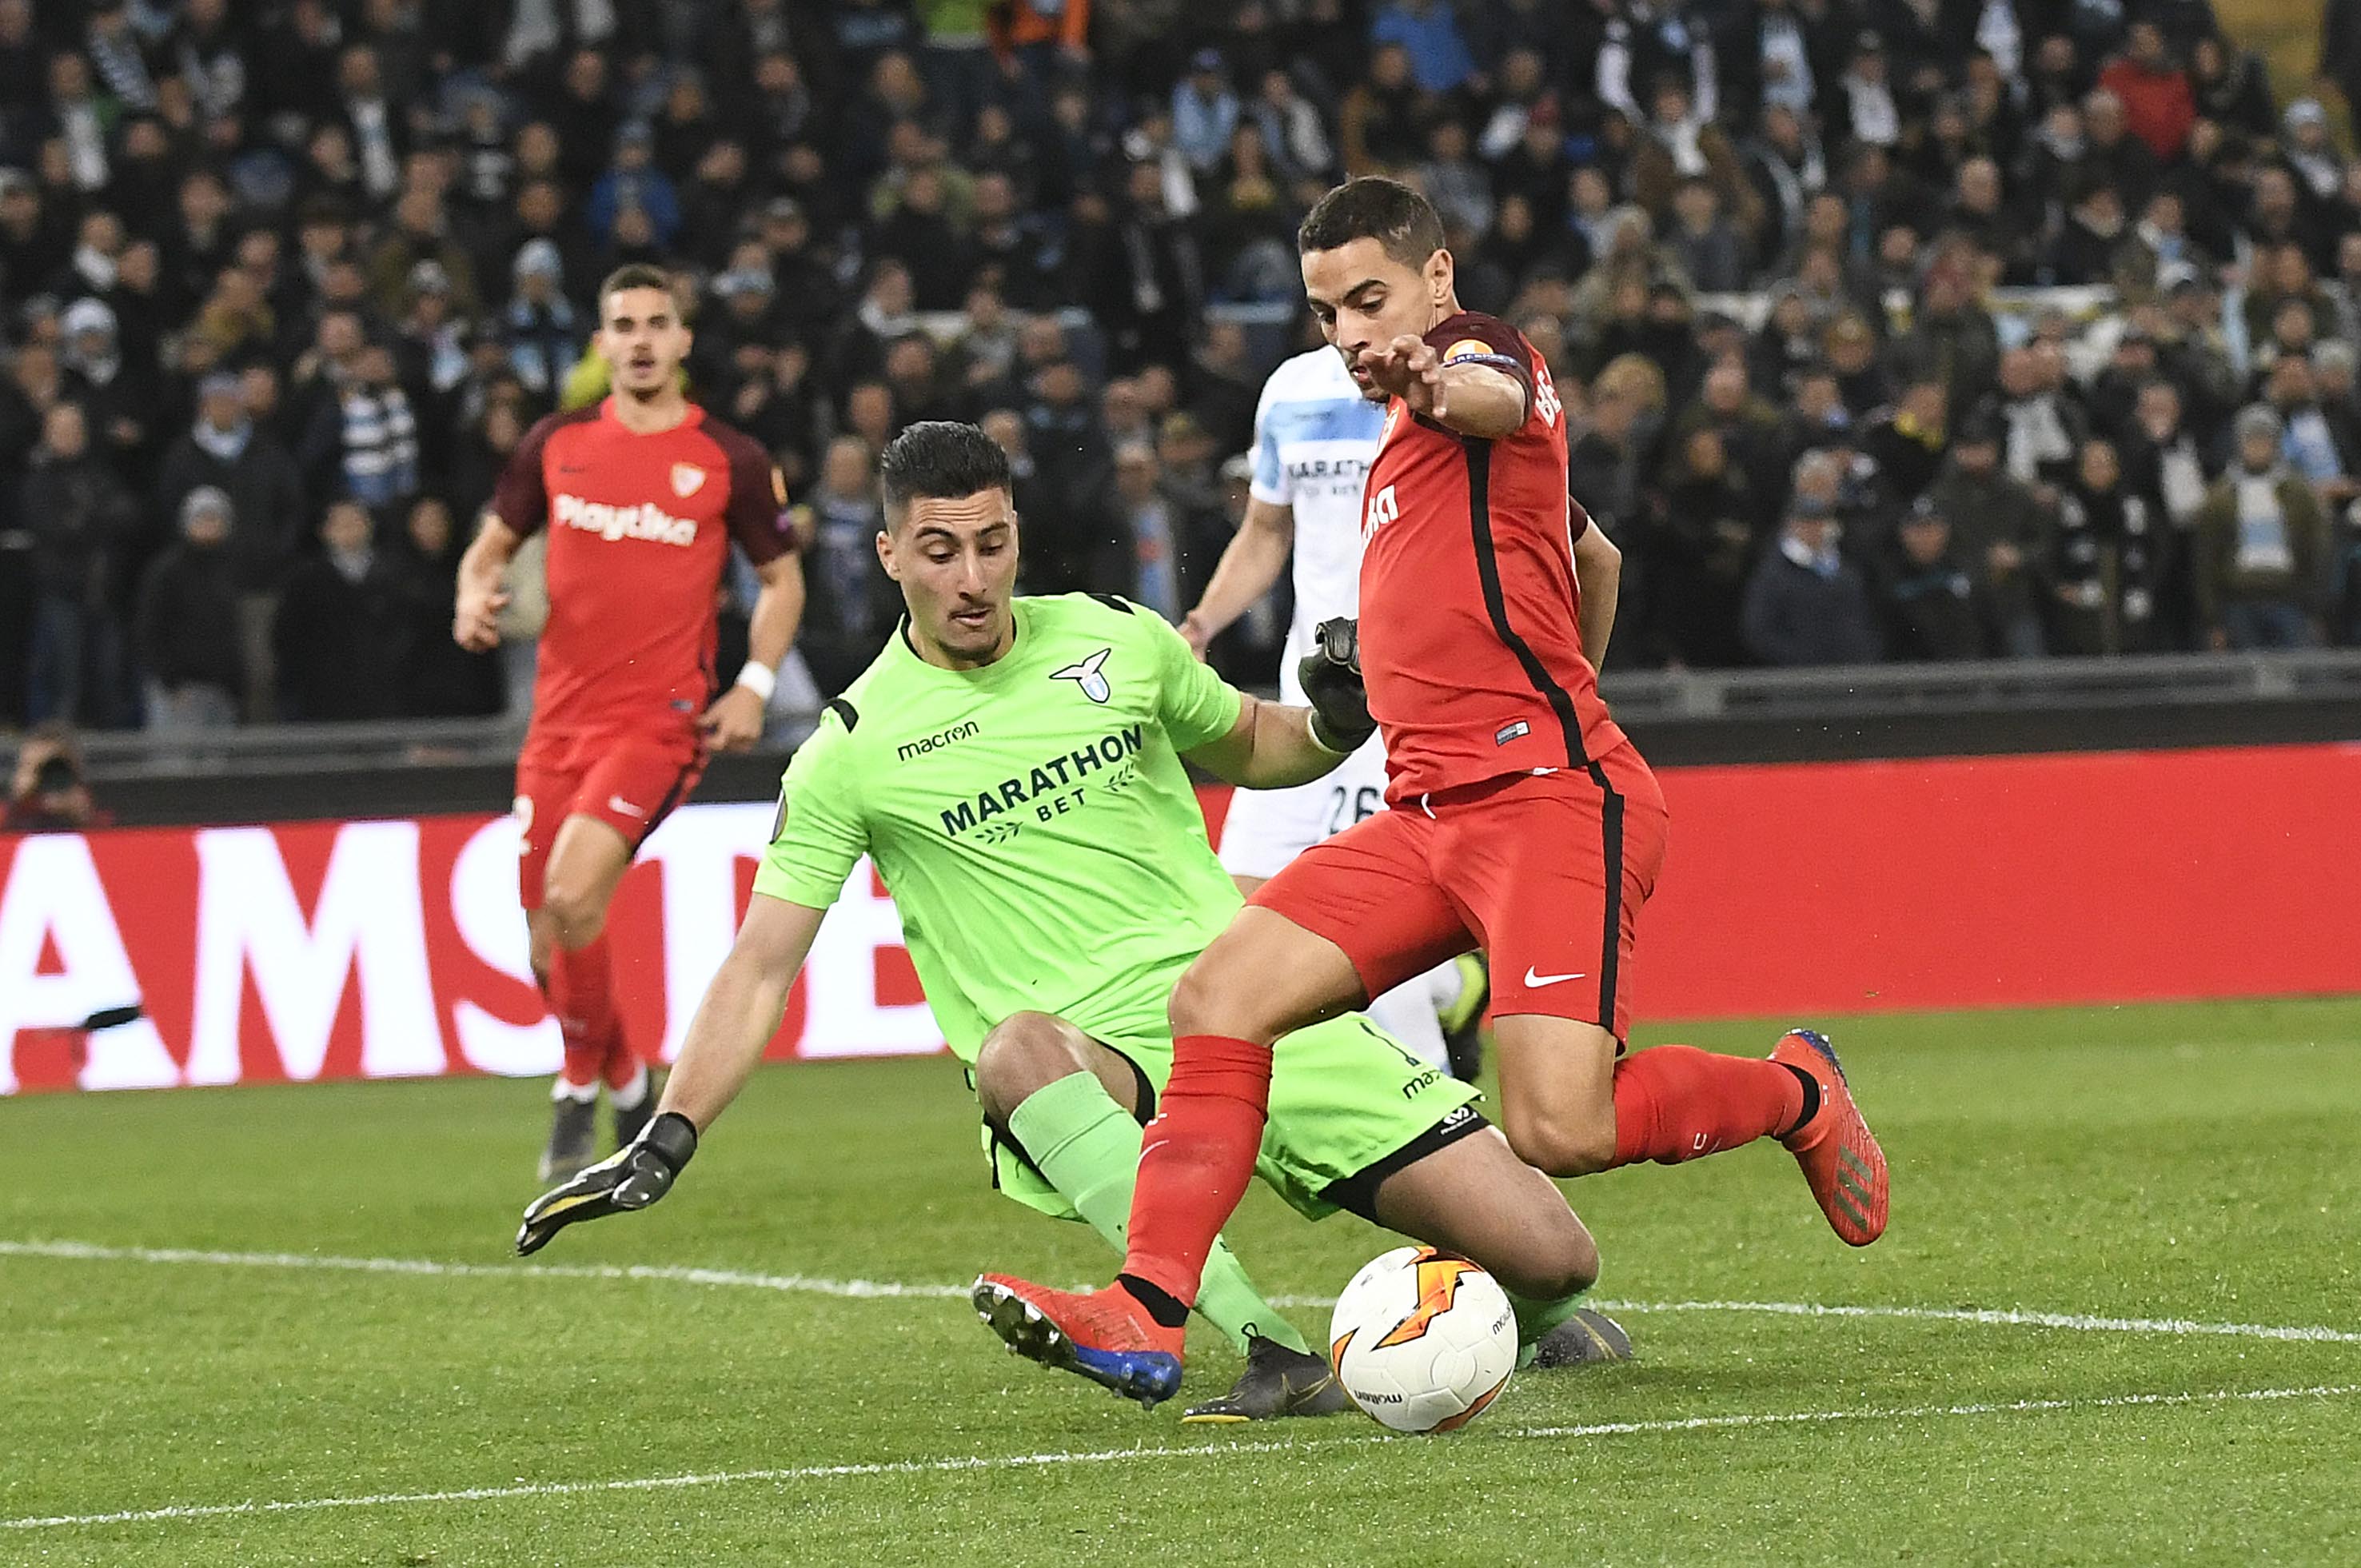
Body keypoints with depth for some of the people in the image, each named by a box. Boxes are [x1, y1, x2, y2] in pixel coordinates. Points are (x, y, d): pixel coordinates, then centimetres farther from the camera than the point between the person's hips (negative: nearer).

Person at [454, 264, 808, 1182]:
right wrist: (476, 596, -5)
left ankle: (581, 1088, -7)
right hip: (562, 717, 4)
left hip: (662, 718, -4)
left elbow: (782, 578, 11)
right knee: (549, 946, 5)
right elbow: (492, 545, 17)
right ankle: (629, 1089, 31)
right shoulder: (557, 445, 7)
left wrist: (755, 684, -2)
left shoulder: (730, 459, 0)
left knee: (573, 890, -25)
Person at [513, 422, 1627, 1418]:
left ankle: (1527, 1315, 31)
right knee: (1017, 1046, -44)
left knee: (1552, 1257, -9)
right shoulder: (854, 749, 0)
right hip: (1085, 1057, -3)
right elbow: (762, 967, 0)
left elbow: (1247, 749, 27)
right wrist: (666, 1142, -11)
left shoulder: (1115, 640, 9)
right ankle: (1274, 1353, -45)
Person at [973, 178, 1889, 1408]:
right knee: (1220, 995, -10)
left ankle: (1793, 1093, 9)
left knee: (1560, 1131, -21)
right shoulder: (1401, 448, 26)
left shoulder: (1478, 346, 0)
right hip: (1431, 817, 9)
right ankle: (1148, 1314, -15)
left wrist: (1445, 384, -53)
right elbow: (1592, 558, 42)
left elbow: (1500, 395, -29)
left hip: (1551, 799, -9)